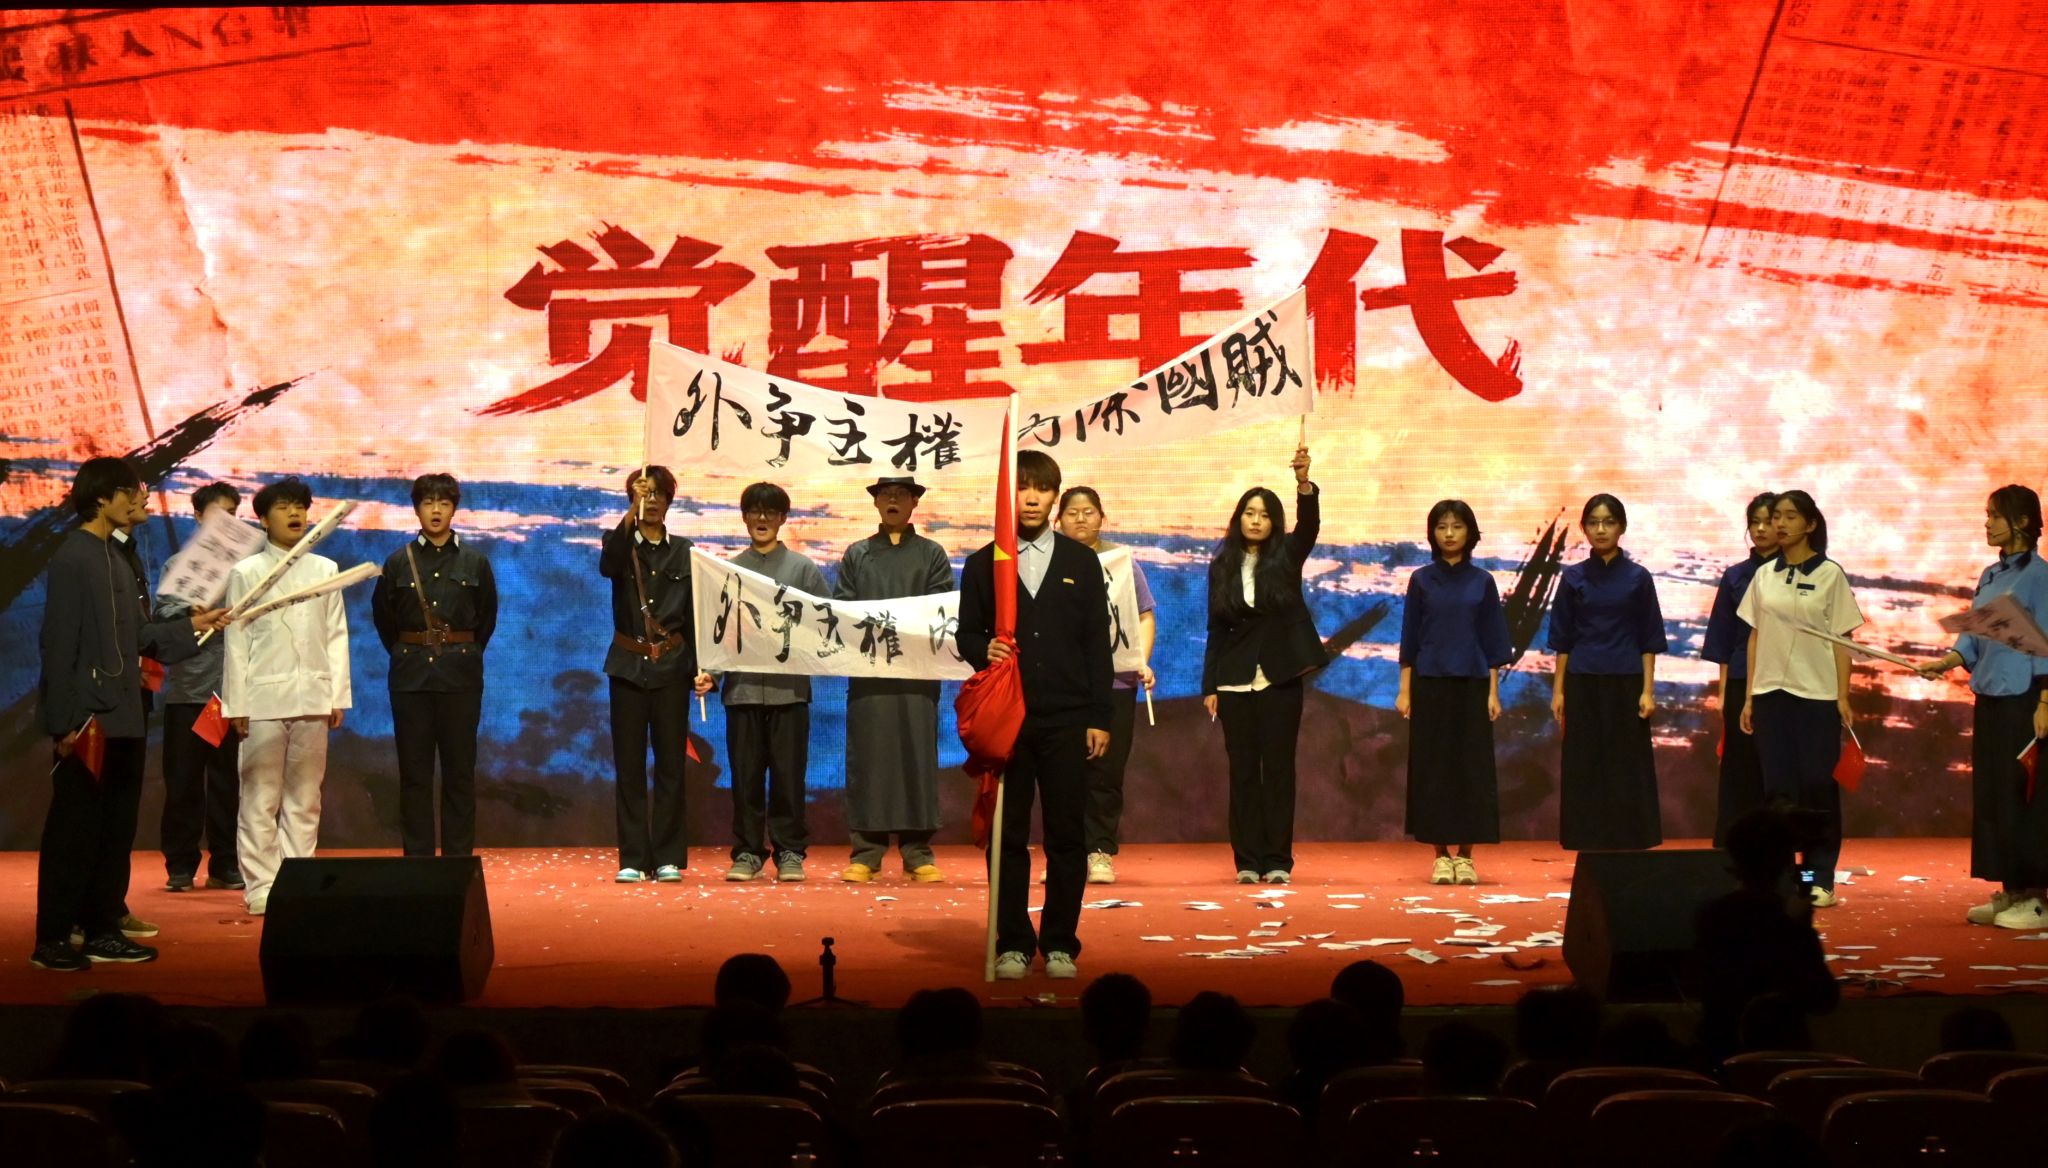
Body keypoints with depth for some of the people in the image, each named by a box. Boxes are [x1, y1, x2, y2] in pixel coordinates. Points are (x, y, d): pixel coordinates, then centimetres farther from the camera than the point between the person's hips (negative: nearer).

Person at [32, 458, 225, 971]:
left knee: (116, 829, 12)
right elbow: (59, 644, -16)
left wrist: (191, 626, 9)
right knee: (73, 831, -4)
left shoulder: (117, 560, 15)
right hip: (87, 719, -9)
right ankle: (52, 939, 1)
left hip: (123, 718, 9)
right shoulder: (71, 558, -12)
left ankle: (102, 929, 19)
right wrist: (64, 720, -19)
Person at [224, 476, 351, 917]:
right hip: (264, 698, -3)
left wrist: (338, 697, 5)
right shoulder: (246, 573, 3)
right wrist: (236, 705, -3)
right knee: (261, 798, -1)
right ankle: (262, 886, 3)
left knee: (305, 798, 6)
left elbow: (336, 636, 10)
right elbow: (236, 642, 2)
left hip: (313, 699, 3)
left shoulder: (324, 570, 10)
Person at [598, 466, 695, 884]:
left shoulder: (684, 551, 7)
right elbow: (607, 566, -22)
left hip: (672, 665, 1)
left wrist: (700, 666, -3)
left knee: (670, 763, 2)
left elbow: (695, 612, 7)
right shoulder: (620, 544, 3)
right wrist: (631, 514, -34)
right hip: (629, 664, -1)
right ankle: (633, 859, 6)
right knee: (629, 764, 1)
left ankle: (668, 857, 7)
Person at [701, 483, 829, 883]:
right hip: (742, 686, 1)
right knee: (746, 774, 4)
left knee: (788, 772, 1)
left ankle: (790, 852, 9)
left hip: (789, 686, -1)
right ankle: (747, 852, 12)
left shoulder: (803, 568, 7)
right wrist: (707, 671, -3)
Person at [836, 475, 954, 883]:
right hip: (867, 670, 1)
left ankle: (918, 853, 3)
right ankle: (866, 853, 2)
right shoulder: (856, 555, 15)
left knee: (917, 757, -1)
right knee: (868, 757, -1)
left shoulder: (932, 554, 11)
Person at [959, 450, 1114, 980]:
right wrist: (984, 650, -14)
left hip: (1066, 719, 0)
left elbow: (1097, 642, 7)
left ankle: (1060, 943, 8)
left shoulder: (1081, 561, 9)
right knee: (1008, 836, 2)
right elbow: (966, 634, 10)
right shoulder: (984, 564, 9)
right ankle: (1012, 944, 10)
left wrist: (1099, 718, 1)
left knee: (1067, 835, 0)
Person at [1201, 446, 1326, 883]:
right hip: (1235, 682, 1)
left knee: (1279, 769, 0)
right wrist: (1209, 686, 3)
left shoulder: (1286, 557, 2)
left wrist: (1304, 483, -37)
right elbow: (1216, 630, 7)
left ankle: (1278, 860, 3)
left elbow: (1310, 525, -18)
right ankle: (1247, 861, 6)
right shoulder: (1222, 566, 6)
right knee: (1243, 771, 3)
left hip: (1281, 679, -1)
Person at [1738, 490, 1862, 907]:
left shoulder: (1830, 574, 0)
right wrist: (1749, 697, 7)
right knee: (1778, 788, 3)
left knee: (1818, 787, -1)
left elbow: (1841, 639, -1)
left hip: (1817, 695, -3)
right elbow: (1755, 637, 11)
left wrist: (1843, 697, -6)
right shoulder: (1764, 576, 9)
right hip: (1770, 693, 3)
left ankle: (1819, 877, 5)